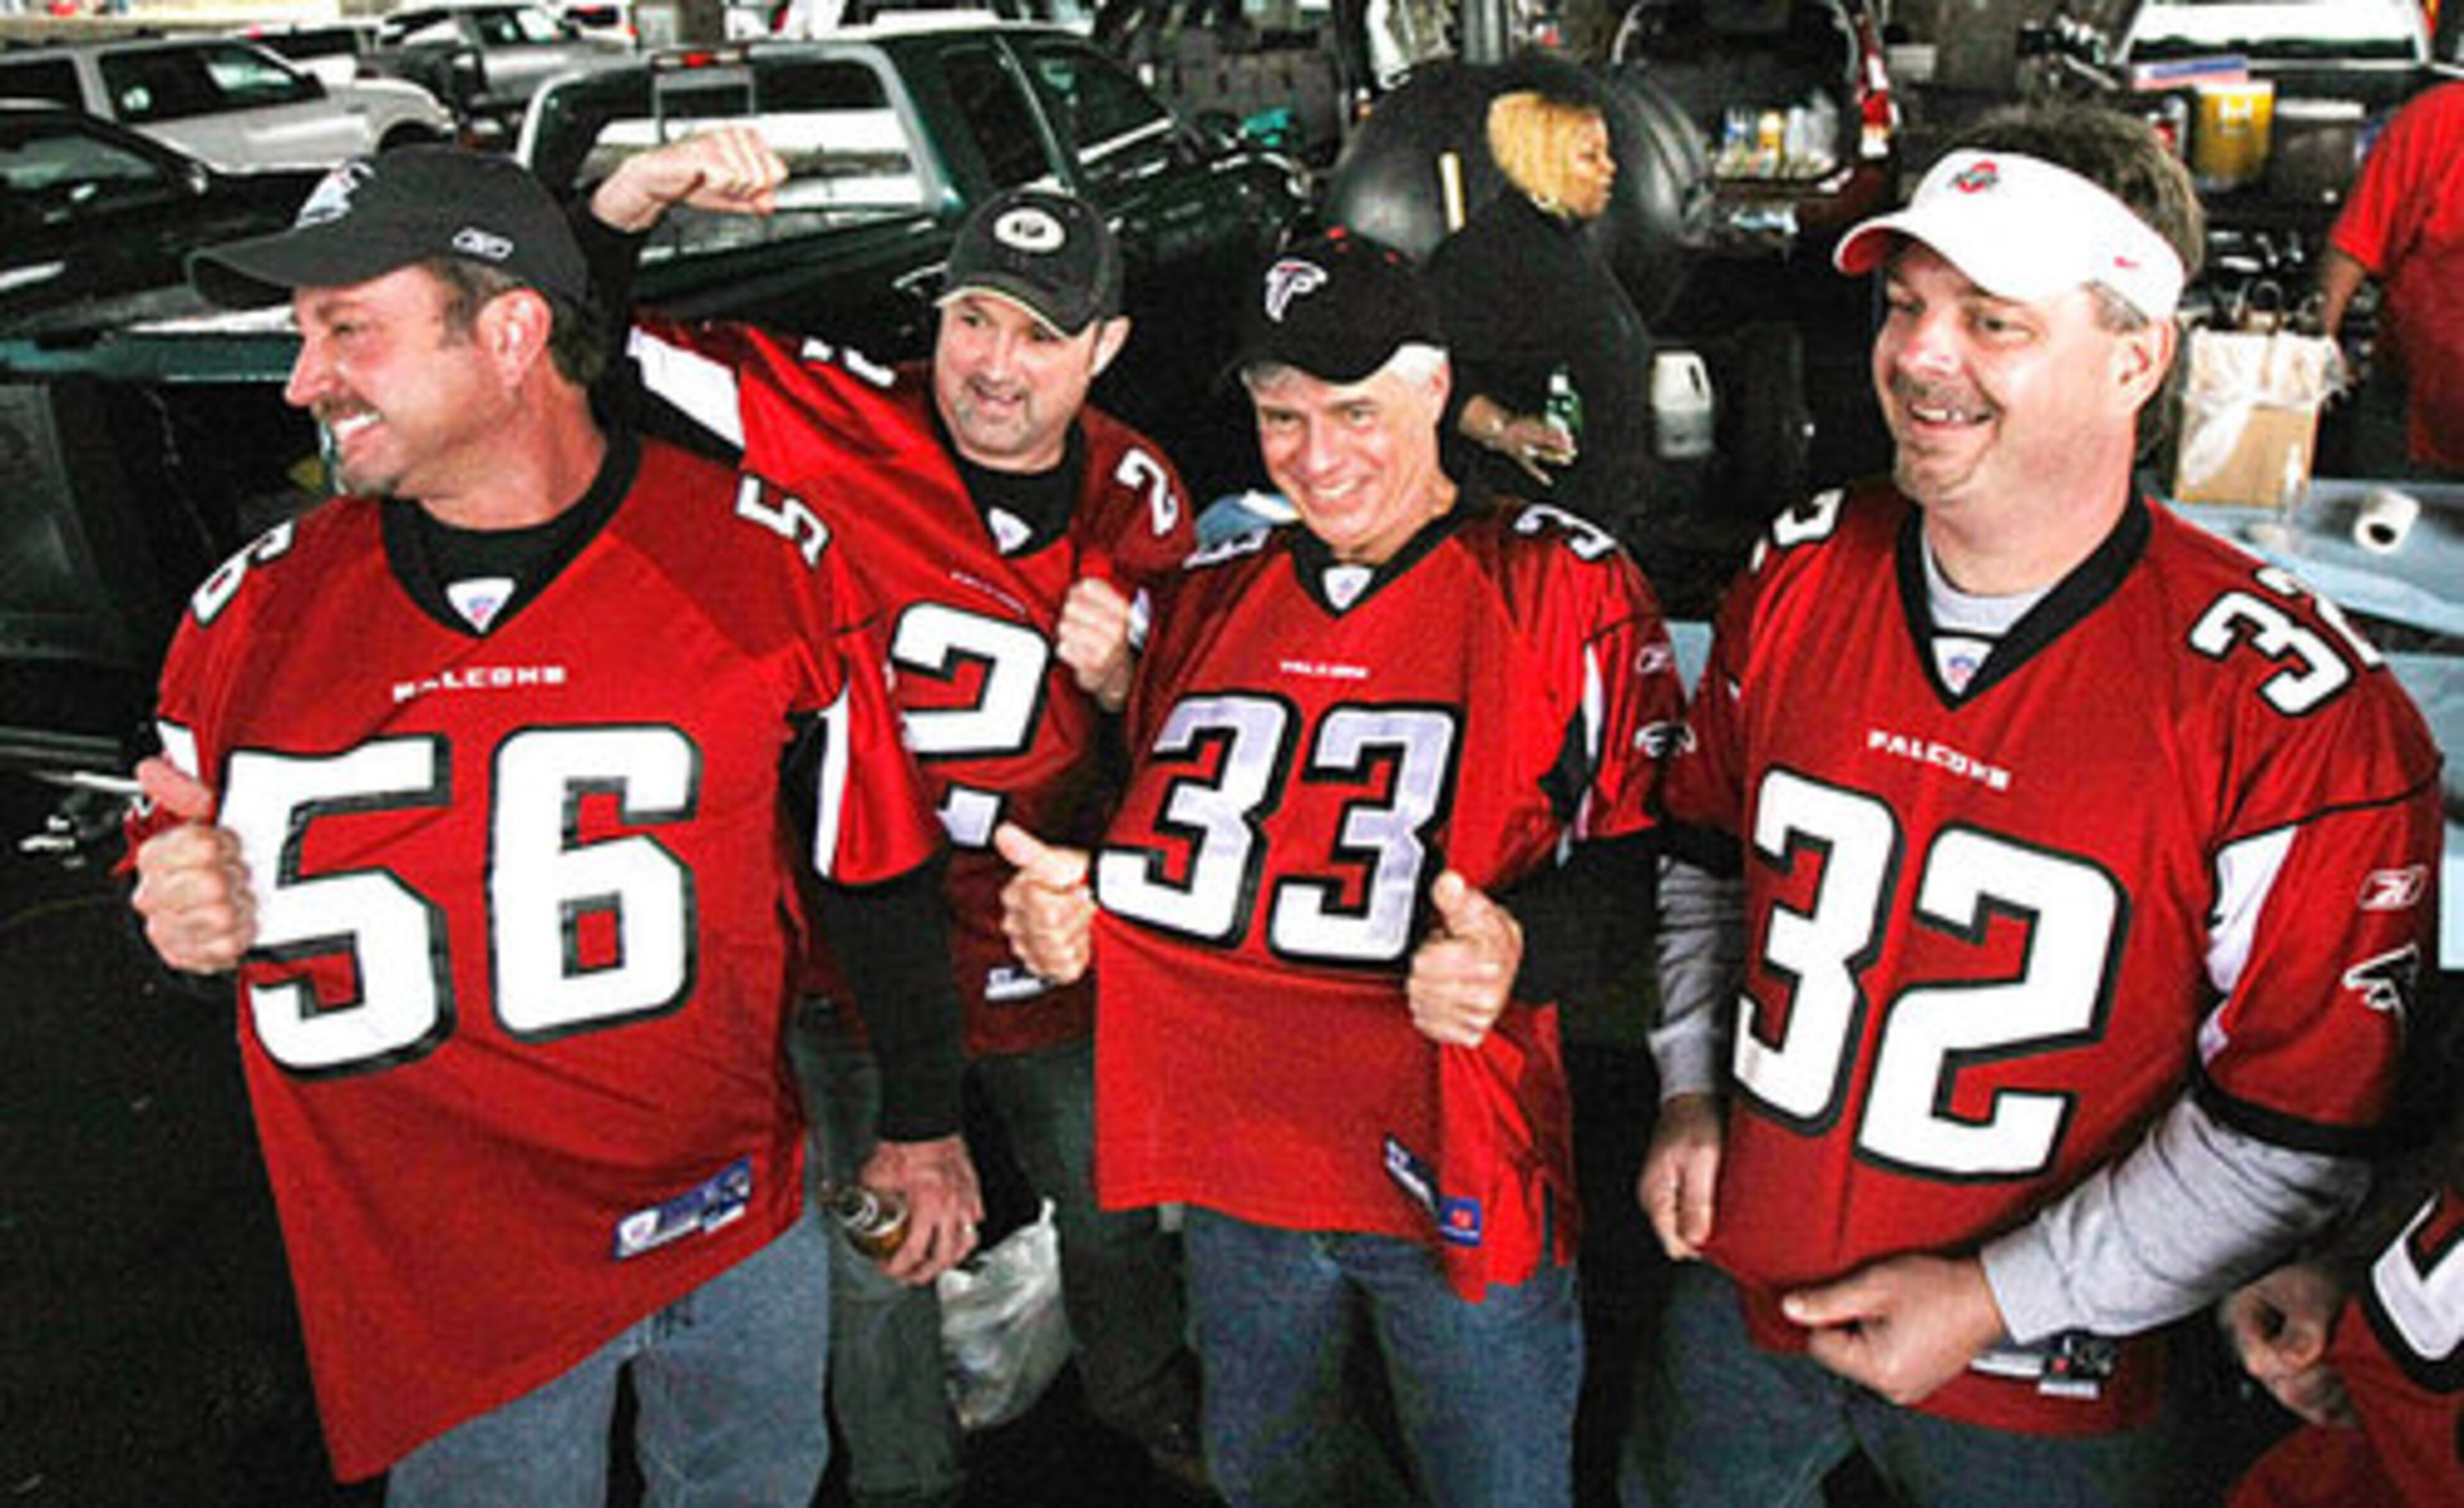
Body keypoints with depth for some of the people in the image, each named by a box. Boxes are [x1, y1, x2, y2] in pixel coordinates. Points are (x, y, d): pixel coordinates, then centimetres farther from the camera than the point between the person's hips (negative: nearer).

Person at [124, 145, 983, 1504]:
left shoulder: (760, 558, -13)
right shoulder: (256, 610, -5)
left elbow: (877, 863, -4)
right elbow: (178, 871, 10)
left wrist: (924, 1123, 3)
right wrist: (185, 915, -15)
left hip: (736, 1228, -1)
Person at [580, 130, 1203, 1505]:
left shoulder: (1141, 502, -5)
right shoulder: (822, 421, -18)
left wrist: (1124, 682, -16)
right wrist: (631, 201, -36)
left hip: (1051, 952, 3)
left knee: (1117, 1211, 26)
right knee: (873, 1260, 18)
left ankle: (1146, 1395, 58)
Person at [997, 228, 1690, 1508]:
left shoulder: (1564, 587, -8)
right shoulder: (1210, 596, 6)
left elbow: (1649, 858, -10)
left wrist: (1520, 946, -28)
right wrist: (1071, 897, -2)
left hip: (1462, 1175, -4)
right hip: (1233, 1165, 5)